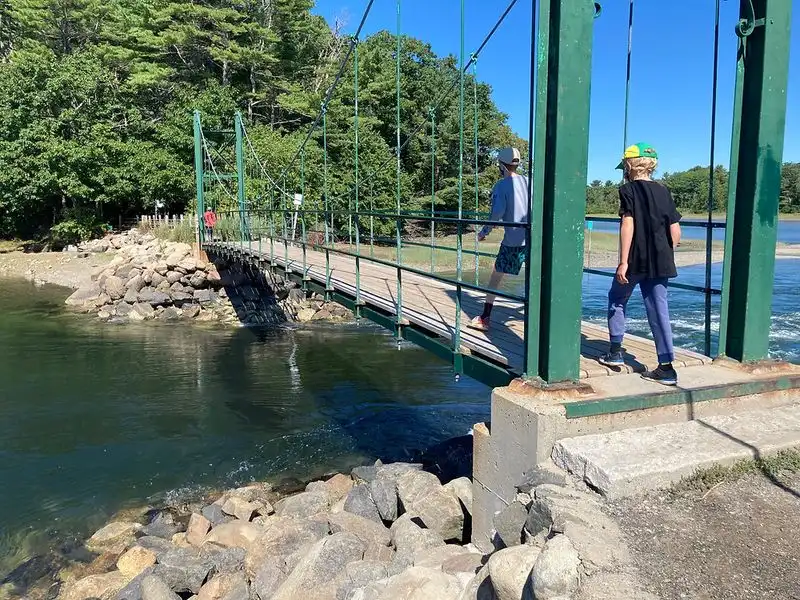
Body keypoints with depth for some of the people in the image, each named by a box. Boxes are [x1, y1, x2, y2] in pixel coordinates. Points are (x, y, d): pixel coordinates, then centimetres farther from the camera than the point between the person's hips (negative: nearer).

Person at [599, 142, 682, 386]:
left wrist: (623, 261, -17)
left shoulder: (628, 189, -4)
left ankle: (616, 351, 19)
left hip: (636, 260, -4)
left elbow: (628, 225, -15)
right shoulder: (663, 190, 12)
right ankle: (666, 367, 2)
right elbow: (676, 232, 8)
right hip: (660, 262, 5)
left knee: (617, 299, 18)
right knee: (659, 310, 5)